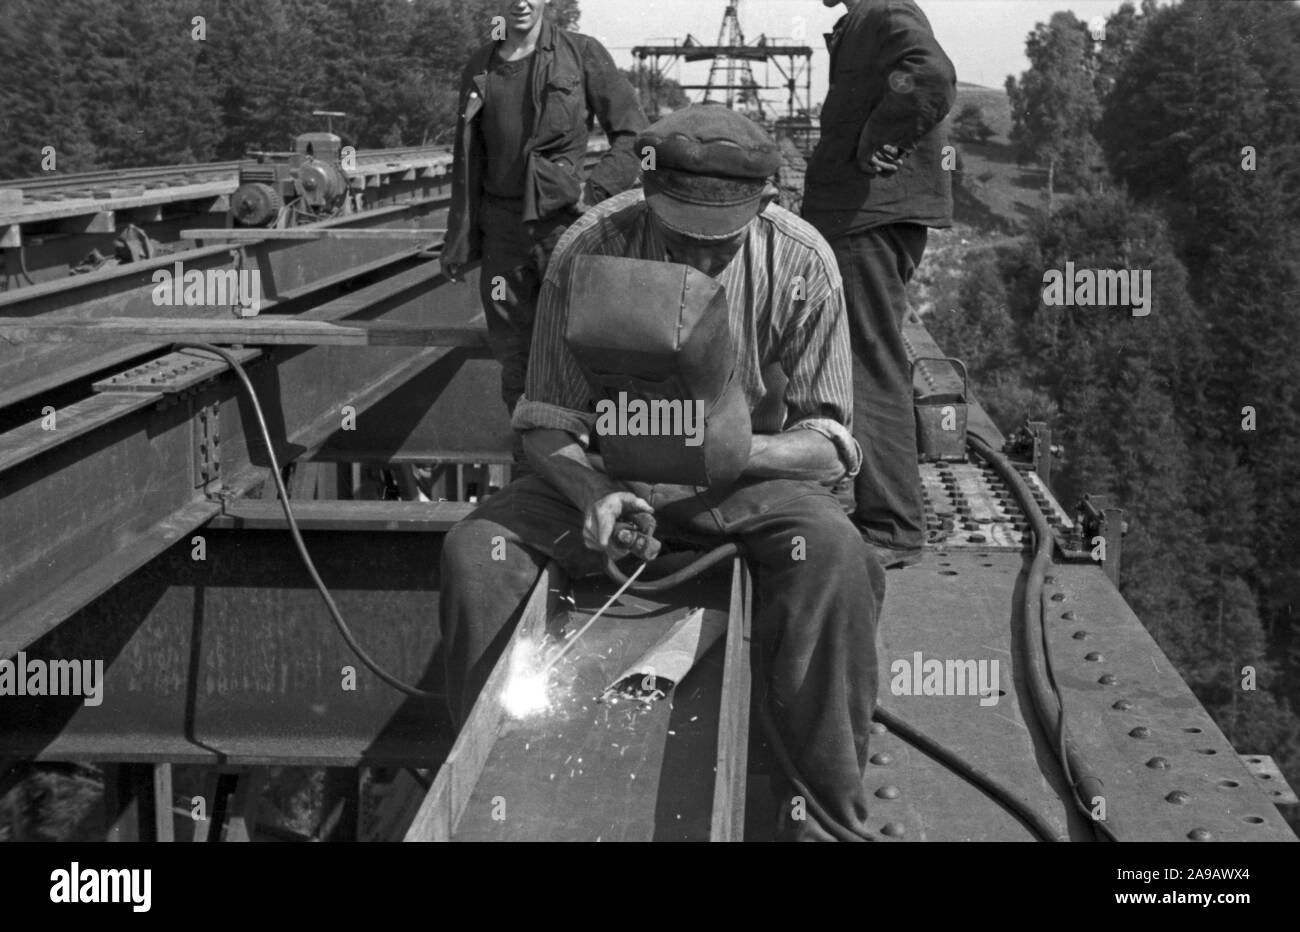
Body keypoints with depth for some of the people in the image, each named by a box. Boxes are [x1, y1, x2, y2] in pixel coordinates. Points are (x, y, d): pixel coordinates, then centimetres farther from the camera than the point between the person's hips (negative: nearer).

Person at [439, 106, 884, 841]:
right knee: (475, 551, -23)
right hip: (606, 471, 1)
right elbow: (547, 422, -8)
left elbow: (830, 444, -12)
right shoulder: (590, 251, -15)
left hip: (747, 480, -1)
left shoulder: (801, 264, -15)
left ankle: (828, 812, -20)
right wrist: (594, 495, -30)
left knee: (833, 552, -33)